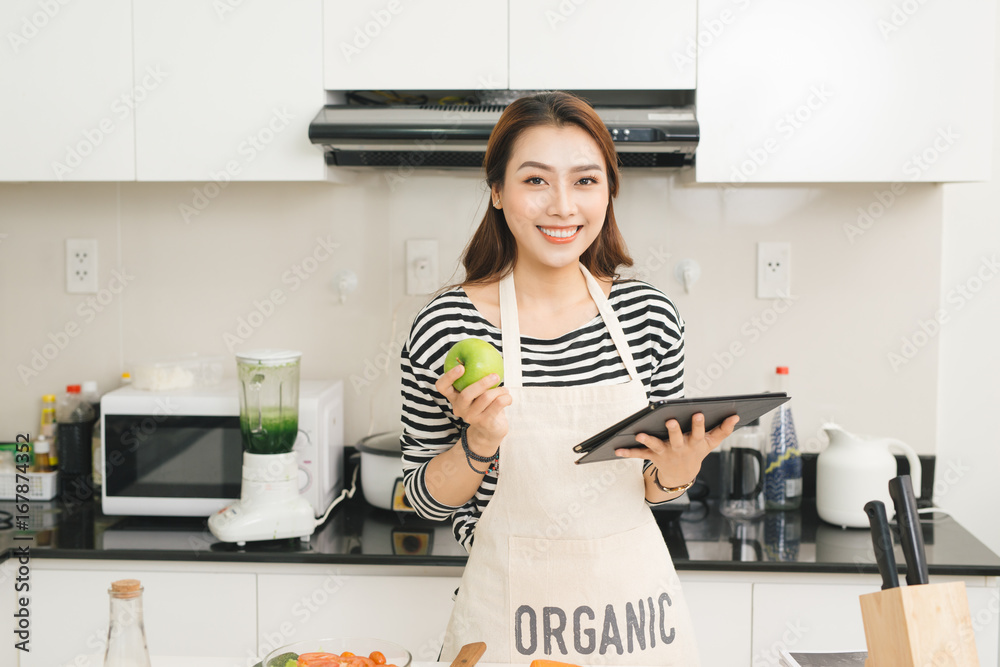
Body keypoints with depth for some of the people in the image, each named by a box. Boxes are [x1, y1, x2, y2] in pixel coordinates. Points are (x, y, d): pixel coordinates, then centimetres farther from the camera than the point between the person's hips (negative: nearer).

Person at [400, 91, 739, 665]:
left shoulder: (650, 313, -3)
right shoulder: (448, 326, -12)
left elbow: (655, 491, 7)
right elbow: (427, 500, -2)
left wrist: (678, 470, -13)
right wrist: (480, 442, -19)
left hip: (634, 600, 3)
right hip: (514, 609, -2)